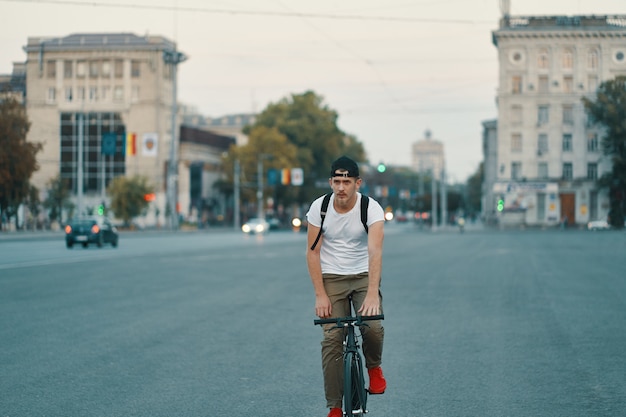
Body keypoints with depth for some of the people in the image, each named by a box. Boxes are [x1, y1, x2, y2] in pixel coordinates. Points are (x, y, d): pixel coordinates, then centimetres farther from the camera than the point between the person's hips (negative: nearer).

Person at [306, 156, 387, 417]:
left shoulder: (371, 208, -17)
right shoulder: (319, 207, -11)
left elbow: (375, 251, -28)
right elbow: (313, 252, -6)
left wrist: (372, 294, -40)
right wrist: (320, 295, -13)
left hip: (364, 276, -1)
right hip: (331, 278, 1)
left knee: (373, 327, -23)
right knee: (332, 339, -9)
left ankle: (374, 367, 11)